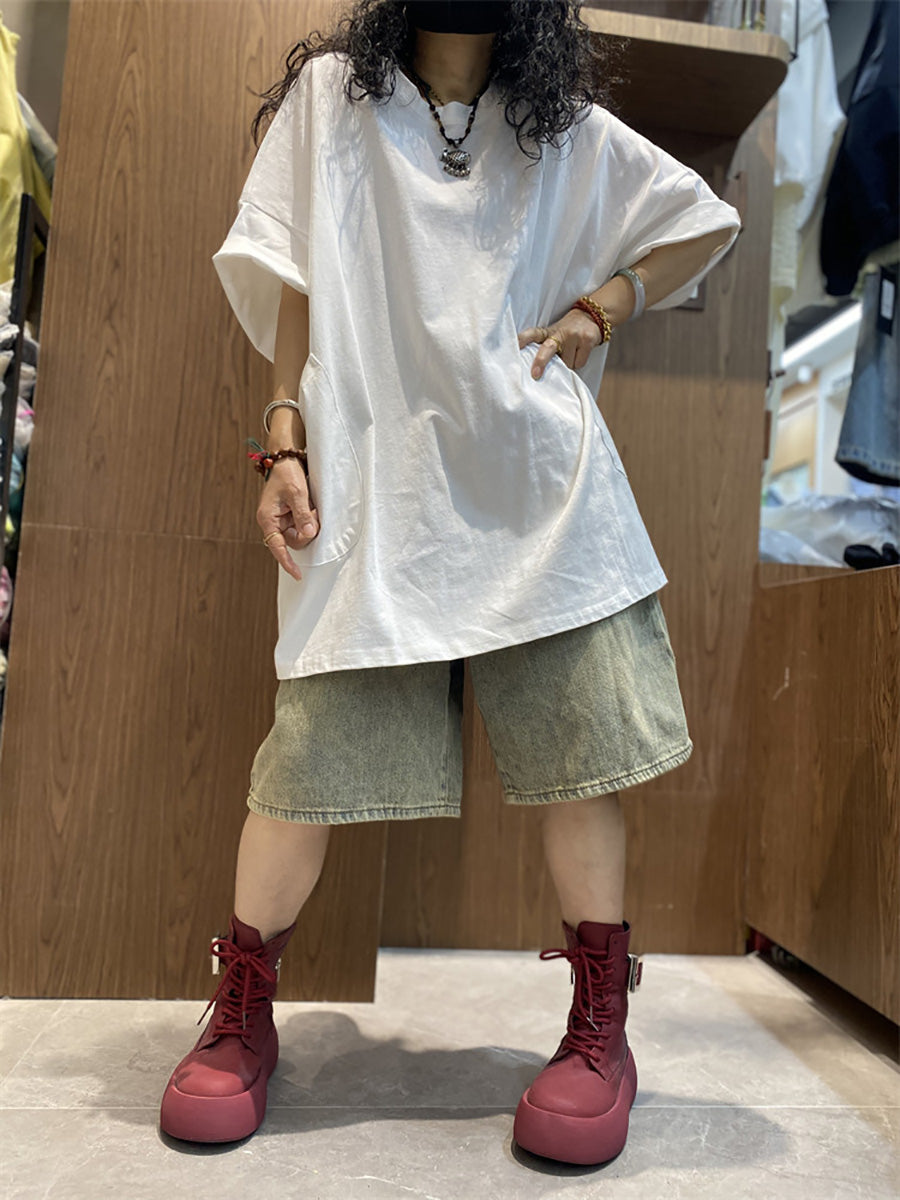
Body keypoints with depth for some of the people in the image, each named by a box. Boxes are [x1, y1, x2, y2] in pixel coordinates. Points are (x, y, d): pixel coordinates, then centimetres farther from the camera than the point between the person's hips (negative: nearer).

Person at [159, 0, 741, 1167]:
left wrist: (601, 305, 8)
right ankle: (242, 1018, 14)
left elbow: (707, 223, 26)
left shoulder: (570, 131, 19)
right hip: (376, 478, -1)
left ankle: (601, 1029, 12)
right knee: (314, 745, -7)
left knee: (576, 737, -5)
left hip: (542, 478, 2)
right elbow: (295, 282, 9)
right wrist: (284, 442, -3)